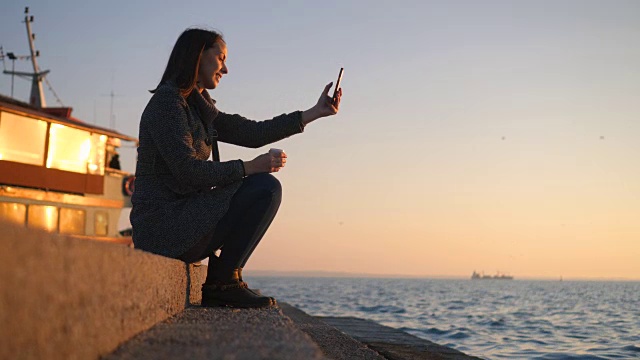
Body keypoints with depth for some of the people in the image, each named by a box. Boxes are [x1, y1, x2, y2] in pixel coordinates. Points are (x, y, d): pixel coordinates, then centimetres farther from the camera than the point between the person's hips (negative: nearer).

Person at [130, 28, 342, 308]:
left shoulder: (199, 107, 19)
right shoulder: (167, 101, -10)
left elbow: (251, 133, 15)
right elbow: (187, 171, -20)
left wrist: (314, 113, 15)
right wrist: (249, 168, -16)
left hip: (179, 218, 10)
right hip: (163, 225, -10)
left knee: (263, 189, 21)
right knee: (265, 188, -16)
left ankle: (219, 282, 11)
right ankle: (222, 282, -8)